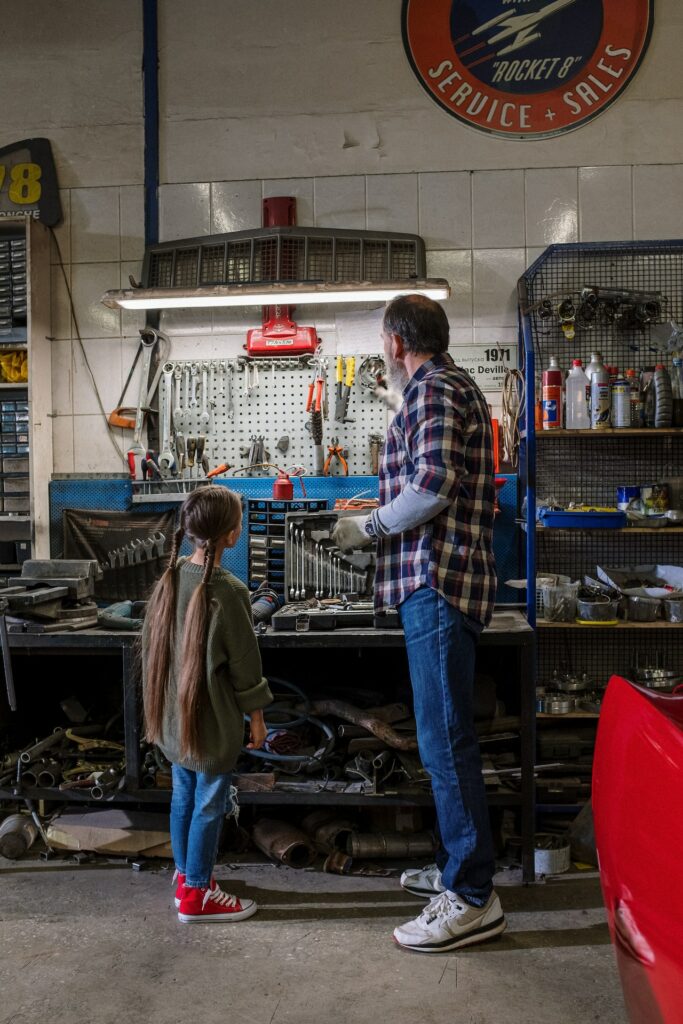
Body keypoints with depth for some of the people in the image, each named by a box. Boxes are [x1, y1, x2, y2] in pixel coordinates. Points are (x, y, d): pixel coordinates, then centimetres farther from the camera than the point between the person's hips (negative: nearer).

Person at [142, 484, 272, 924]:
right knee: (210, 805, 7)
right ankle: (196, 894, 18)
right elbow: (243, 661, -16)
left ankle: (186, 874, 35)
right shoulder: (228, 590, -22)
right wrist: (256, 715, -4)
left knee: (184, 795, 20)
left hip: (174, 714, 7)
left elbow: (153, 644, 8)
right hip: (213, 719, -7)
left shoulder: (170, 577, 0)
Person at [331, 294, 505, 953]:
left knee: (445, 740, -7)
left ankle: (472, 898, 2)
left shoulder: (431, 389, -9)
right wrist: (381, 519, 24)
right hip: (448, 582, 11)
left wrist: (369, 527, -10)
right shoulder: (455, 387, 23)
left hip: (437, 583, -11)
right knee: (446, 735, 17)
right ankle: (457, 866, 29)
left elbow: (433, 483, -23)